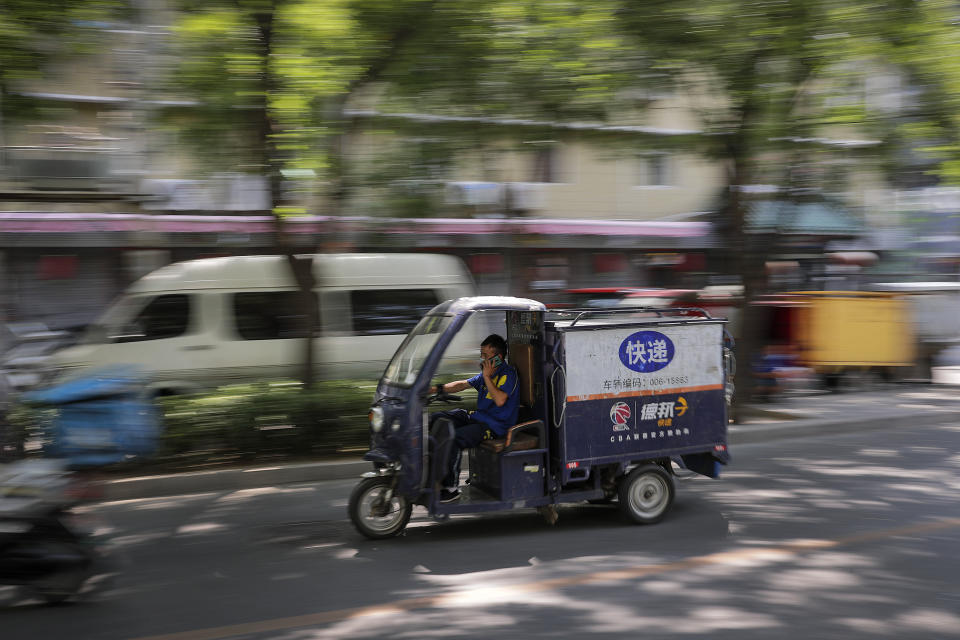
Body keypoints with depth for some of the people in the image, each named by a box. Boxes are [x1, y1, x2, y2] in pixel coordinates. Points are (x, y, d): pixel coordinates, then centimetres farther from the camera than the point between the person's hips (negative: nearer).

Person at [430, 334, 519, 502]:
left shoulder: (508, 374, -13)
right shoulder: (486, 372, 14)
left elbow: (500, 400, -27)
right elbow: (463, 384, 18)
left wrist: (487, 377, -20)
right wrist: (437, 388, 8)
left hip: (495, 425, -10)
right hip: (478, 416, 10)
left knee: (453, 438, -29)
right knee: (437, 419, 5)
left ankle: (451, 488, -18)